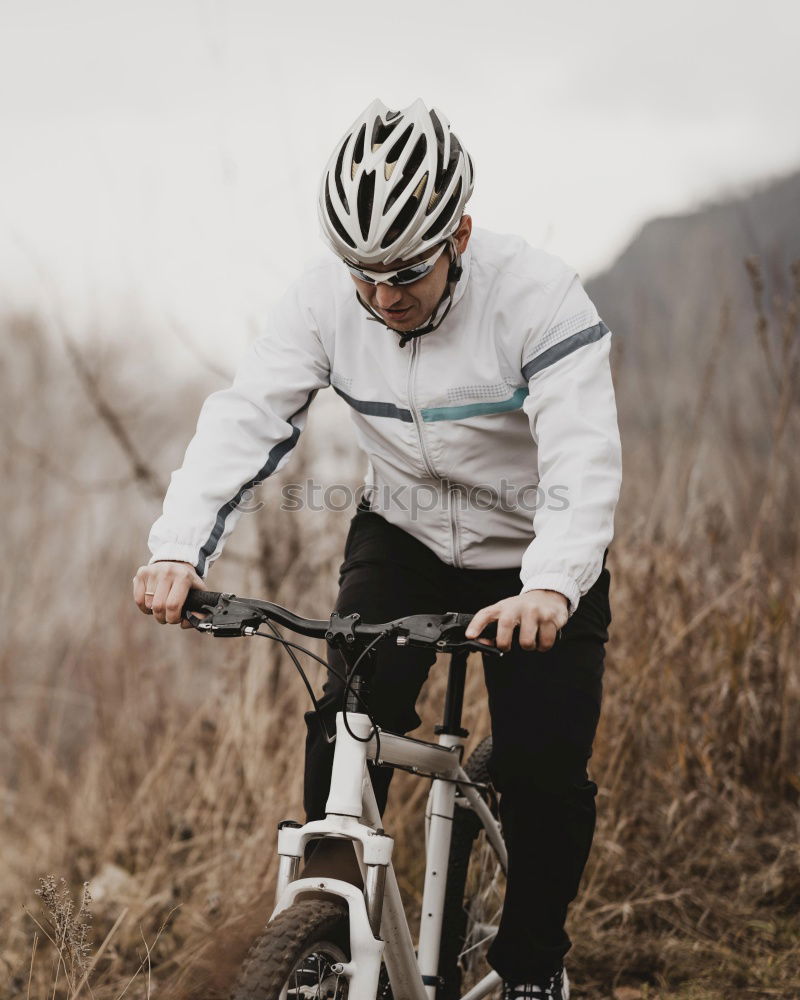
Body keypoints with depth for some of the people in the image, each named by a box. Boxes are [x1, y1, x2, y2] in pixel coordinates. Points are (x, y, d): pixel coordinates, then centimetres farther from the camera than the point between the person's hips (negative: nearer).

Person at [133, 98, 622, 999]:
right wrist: (179, 549, -41)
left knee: (547, 778, -6)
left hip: (533, 562, -2)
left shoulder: (539, 299, -28)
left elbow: (583, 457, -37)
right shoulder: (325, 301, -17)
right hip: (402, 540, 3)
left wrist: (551, 587, -55)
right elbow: (246, 416, -24)